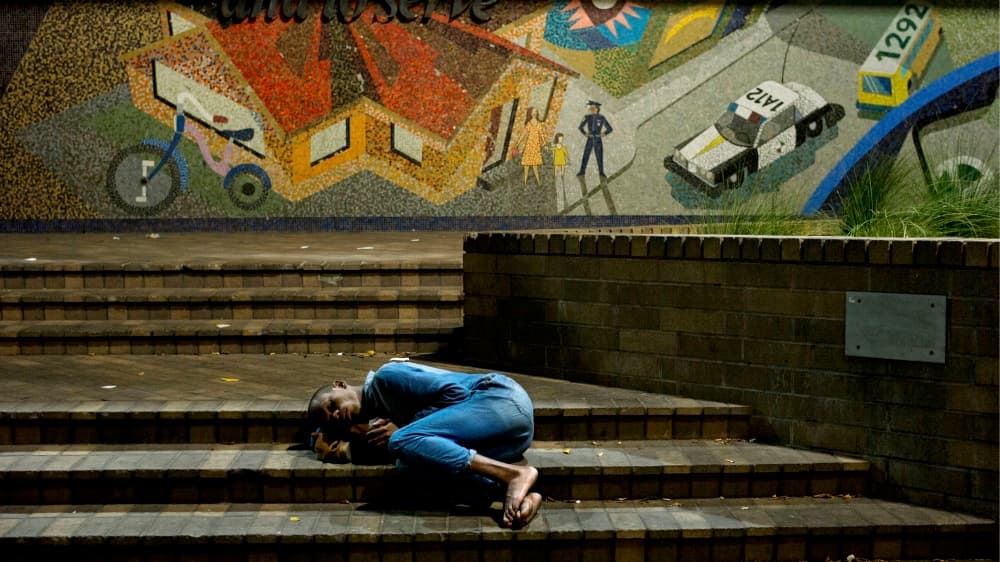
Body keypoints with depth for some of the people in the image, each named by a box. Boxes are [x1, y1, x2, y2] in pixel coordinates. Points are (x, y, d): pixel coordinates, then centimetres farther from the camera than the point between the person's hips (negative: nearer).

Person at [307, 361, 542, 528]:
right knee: (408, 465, -12)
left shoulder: (385, 378, -3)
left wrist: (403, 429, -7)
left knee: (403, 441, -21)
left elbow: (455, 392, -9)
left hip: (502, 399, -8)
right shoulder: (379, 412, 24)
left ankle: (514, 475, -28)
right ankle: (520, 495, -26)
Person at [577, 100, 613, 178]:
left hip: (598, 139, -1)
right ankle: (582, 172, 1)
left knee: (599, 156, 1)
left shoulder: (601, 118, -4)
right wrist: (584, 133, 5)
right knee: (585, 156, -3)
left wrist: (604, 134, -4)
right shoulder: (588, 117, 0)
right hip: (590, 139, 1)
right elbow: (581, 127, 15)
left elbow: (609, 129, 3)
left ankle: (601, 172, 10)